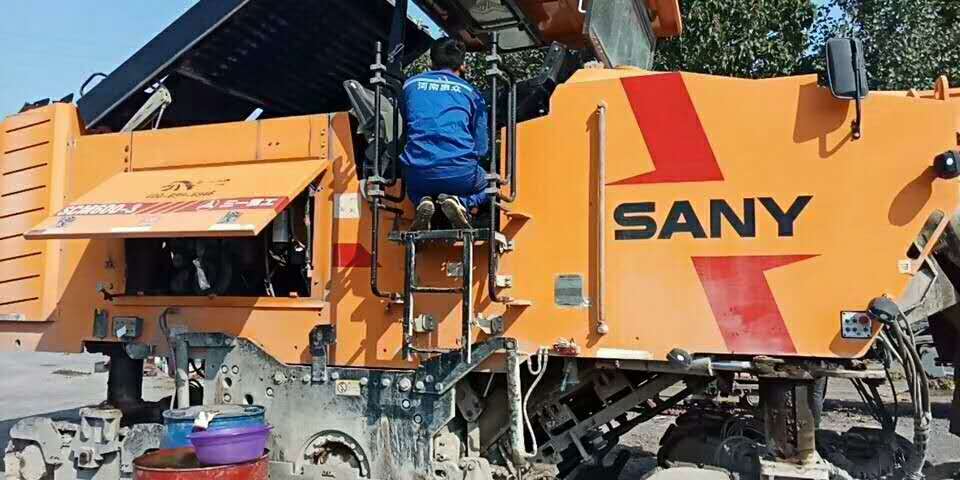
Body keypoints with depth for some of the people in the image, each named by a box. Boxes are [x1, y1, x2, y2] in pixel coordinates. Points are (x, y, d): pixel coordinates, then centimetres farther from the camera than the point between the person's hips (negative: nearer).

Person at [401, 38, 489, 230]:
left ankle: (423, 202, 3)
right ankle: (460, 202, -2)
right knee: (487, 184, 32)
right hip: (461, 174, -2)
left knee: (413, 185, 40)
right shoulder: (470, 91, 10)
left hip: (419, 174, 2)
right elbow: (482, 148, 11)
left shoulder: (411, 84, 14)